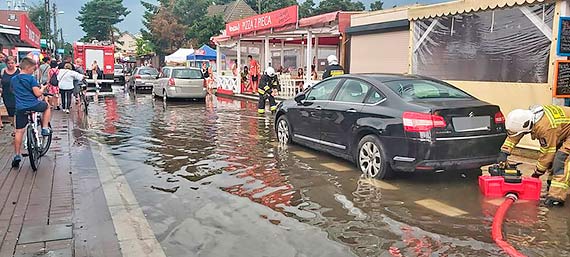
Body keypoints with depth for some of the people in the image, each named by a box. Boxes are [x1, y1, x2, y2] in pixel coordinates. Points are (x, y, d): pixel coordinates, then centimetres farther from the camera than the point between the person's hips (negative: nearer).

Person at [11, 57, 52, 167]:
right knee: (47, 106, 29)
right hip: (33, 105, -5)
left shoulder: (14, 79, 10)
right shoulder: (31, 78, -9)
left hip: (20, 108, 5)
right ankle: (45, 128, 22)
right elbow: (38, 93, -13)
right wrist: (42, 88, 6)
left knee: (19, 131, 9)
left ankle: (17, 155, 9)